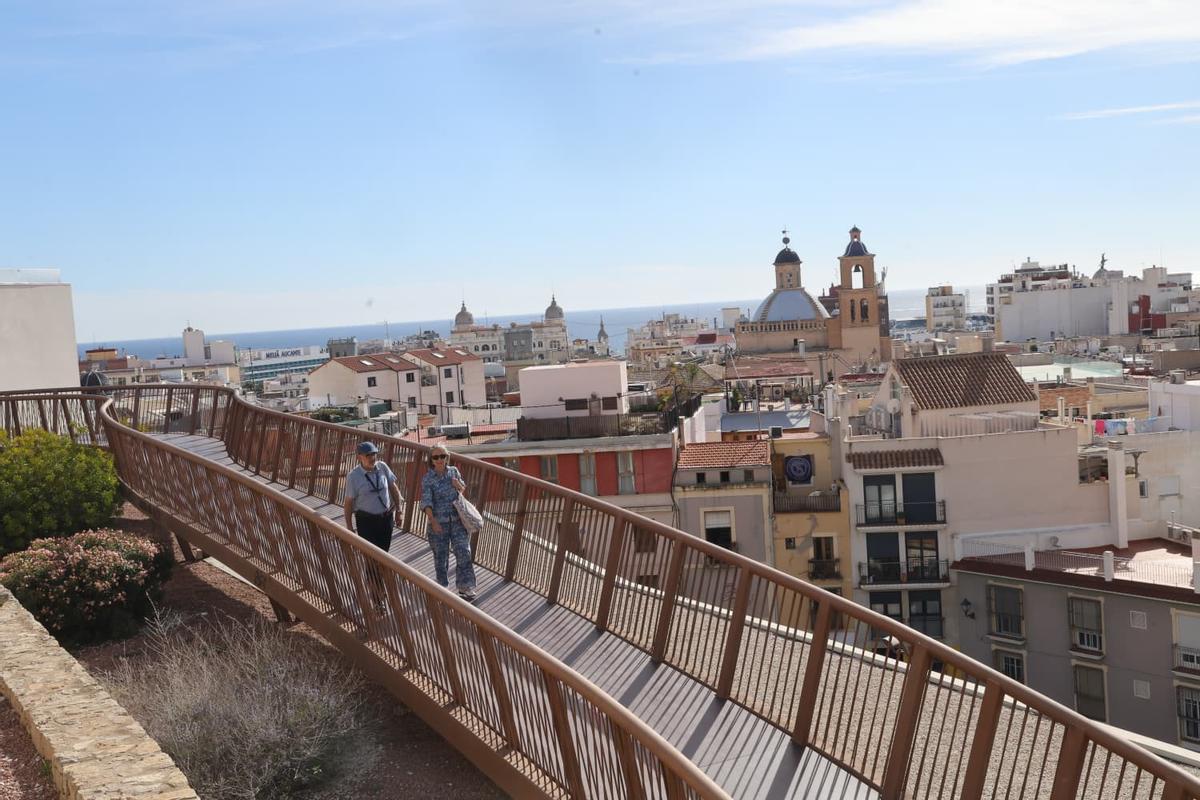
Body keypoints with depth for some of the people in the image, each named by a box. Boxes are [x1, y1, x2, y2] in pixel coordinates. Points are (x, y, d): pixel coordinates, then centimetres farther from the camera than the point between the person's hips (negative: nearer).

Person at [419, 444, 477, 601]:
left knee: (463, 552, -5)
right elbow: (426, 502, -18)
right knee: (441, 555, 8)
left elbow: (463, 490, 17)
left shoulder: (454, 471, 3)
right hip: (438, 522, -3)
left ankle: (465, 588, 2)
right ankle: (443, 587, 25)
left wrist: (459, 485, -7)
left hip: (457, 519, 3)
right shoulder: (427, 479, -9)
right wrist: (433, 522, -30)